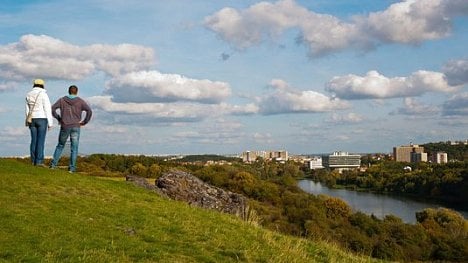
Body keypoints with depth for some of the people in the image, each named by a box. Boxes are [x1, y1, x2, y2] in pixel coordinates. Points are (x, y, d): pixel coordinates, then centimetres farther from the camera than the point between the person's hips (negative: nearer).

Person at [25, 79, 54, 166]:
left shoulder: (29, 95, 8)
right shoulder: (43, 94, -9)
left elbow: (28, 110, 12)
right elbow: (47, 109, -11)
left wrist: (28, 122, 18)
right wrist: (50, 123, -7)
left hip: (32, 120, 5)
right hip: (42, 119, -5)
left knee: (34, 140, 9)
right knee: (41, 140, -4)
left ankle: (33, 161, 8)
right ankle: (39, 161, -7)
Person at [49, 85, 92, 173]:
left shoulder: (62, 100, 7)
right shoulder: (80, 101, 3)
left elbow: (52, 108, -1)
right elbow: (89, 111, -9)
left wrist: (58, 118, 8)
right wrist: (84, 122, -1)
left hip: (64, 127, 2)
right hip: (75, 127, -2)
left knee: (60, 145, 17)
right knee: (74, 148, 2)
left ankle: (53, 164, 12)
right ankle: (72, 167, -2)